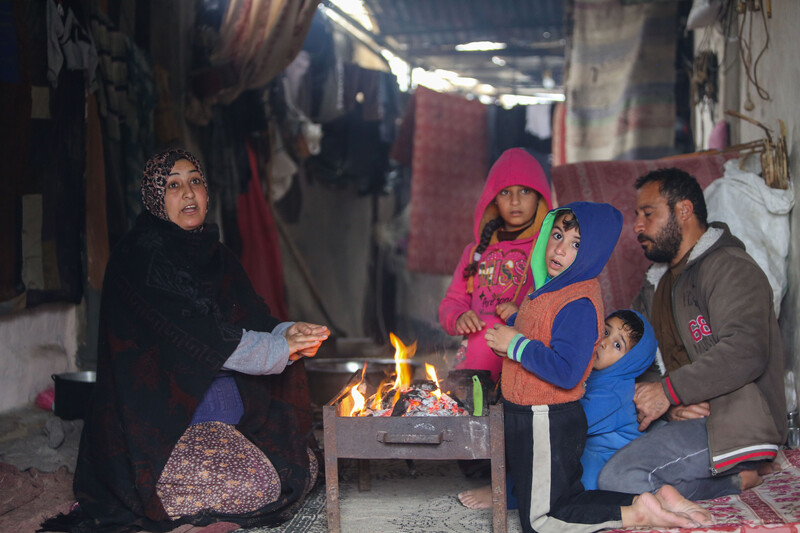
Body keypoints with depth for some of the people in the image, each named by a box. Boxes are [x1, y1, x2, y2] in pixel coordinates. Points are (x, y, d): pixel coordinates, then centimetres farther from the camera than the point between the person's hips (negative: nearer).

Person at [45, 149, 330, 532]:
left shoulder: (216, 255, 14)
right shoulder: (139, 258, -12)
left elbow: (253, 321, 7)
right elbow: (195, 337, -22)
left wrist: (286, 333, -17)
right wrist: (278, 349, -20)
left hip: (231, 417, 9)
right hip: (164, 425, -9)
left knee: (302, 465, 0)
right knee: (258, 485, -24)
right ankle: (165, 499, 2)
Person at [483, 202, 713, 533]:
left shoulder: (578, 304, -23)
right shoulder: (553, 287, 7)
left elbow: (566, 372, -33)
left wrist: (516, 344, -23)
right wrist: (510, 326, 7)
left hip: (548, 424, -10)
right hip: (529, 418, 10)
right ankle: (654, 498, 12)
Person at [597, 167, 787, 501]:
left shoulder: (731, 269, -8)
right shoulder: (656, 283, 21)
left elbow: (744, 353, -24)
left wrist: (670, 390, -22)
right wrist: (669, 405, -8)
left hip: (732, 424, -10)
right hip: (681, 417, 10)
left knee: (617, 478, -26)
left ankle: (738, 478, -10)